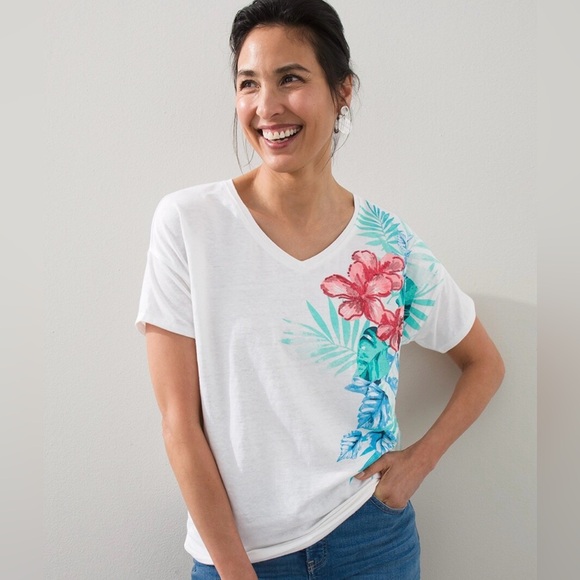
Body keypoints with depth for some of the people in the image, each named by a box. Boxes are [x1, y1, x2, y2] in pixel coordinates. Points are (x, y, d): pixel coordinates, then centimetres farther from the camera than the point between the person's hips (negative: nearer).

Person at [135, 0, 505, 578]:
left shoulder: (390, 244, -6)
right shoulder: (187, 222, -13)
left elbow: (484, 363, 9)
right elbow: (180, 421, -11)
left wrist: (420, 459, -3)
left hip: (372, 532, 2)